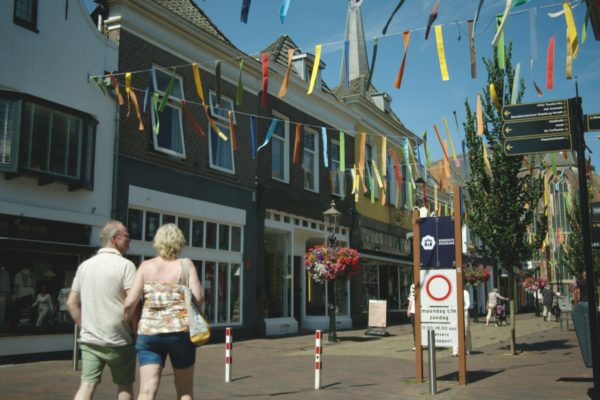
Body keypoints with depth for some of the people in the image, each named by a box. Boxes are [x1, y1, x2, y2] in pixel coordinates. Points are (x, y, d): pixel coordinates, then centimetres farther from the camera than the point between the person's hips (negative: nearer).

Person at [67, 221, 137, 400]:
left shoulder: (85, 265, 8)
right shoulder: (125, 265, -11)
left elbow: (72, 302, 11)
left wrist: (85, 326, 17)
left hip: (90, 339, 4)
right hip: (118, 339, -4)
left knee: (87, 385, 2)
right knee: (125, 386, 12)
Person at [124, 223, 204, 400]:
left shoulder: (146, 266, 3)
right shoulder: (186, 264, 0)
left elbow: (130, 302, -5)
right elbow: (198, 298, -9)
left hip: (148, 332, 1)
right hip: (180, 330, -1)